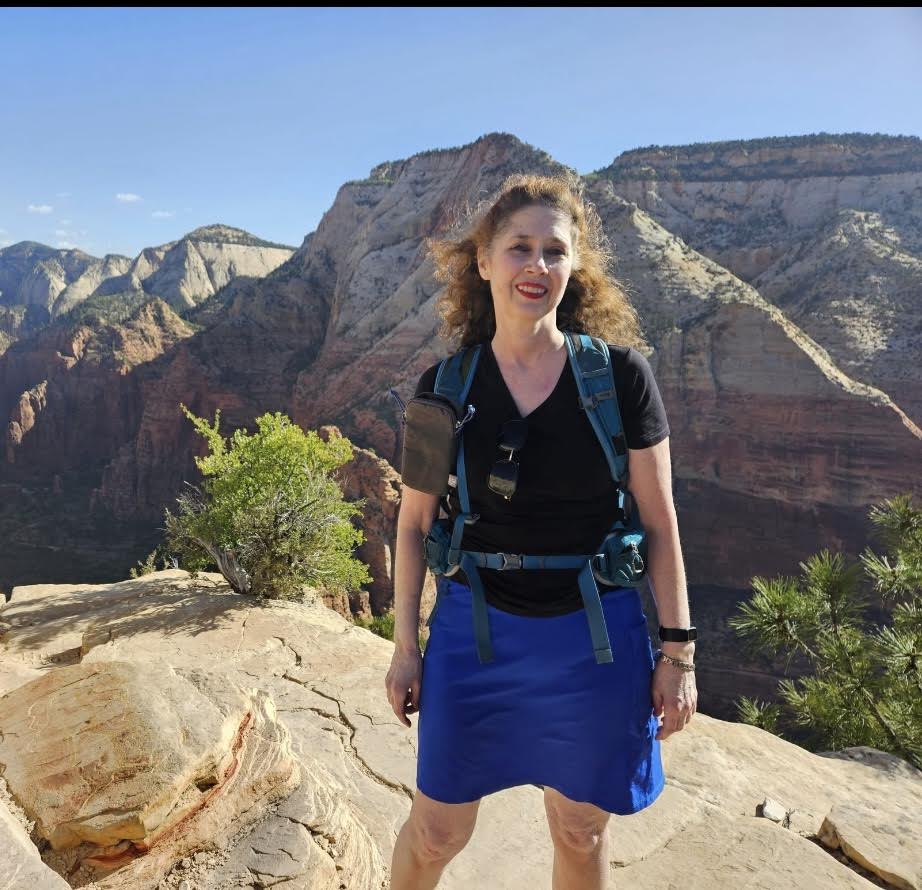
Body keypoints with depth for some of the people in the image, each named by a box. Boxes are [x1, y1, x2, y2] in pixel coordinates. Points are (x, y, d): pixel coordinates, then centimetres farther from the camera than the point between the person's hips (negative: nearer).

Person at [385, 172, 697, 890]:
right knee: (436, 832, 15)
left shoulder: (621, 374, -9)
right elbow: (414, 523, 1)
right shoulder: (444, 386, -5)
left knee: (581, 831, 20)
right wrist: (405, 645, 4)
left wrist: (678, 649, -2)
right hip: (474, 634, 1)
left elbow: (660, 521, -4)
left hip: (594, 640, 0)